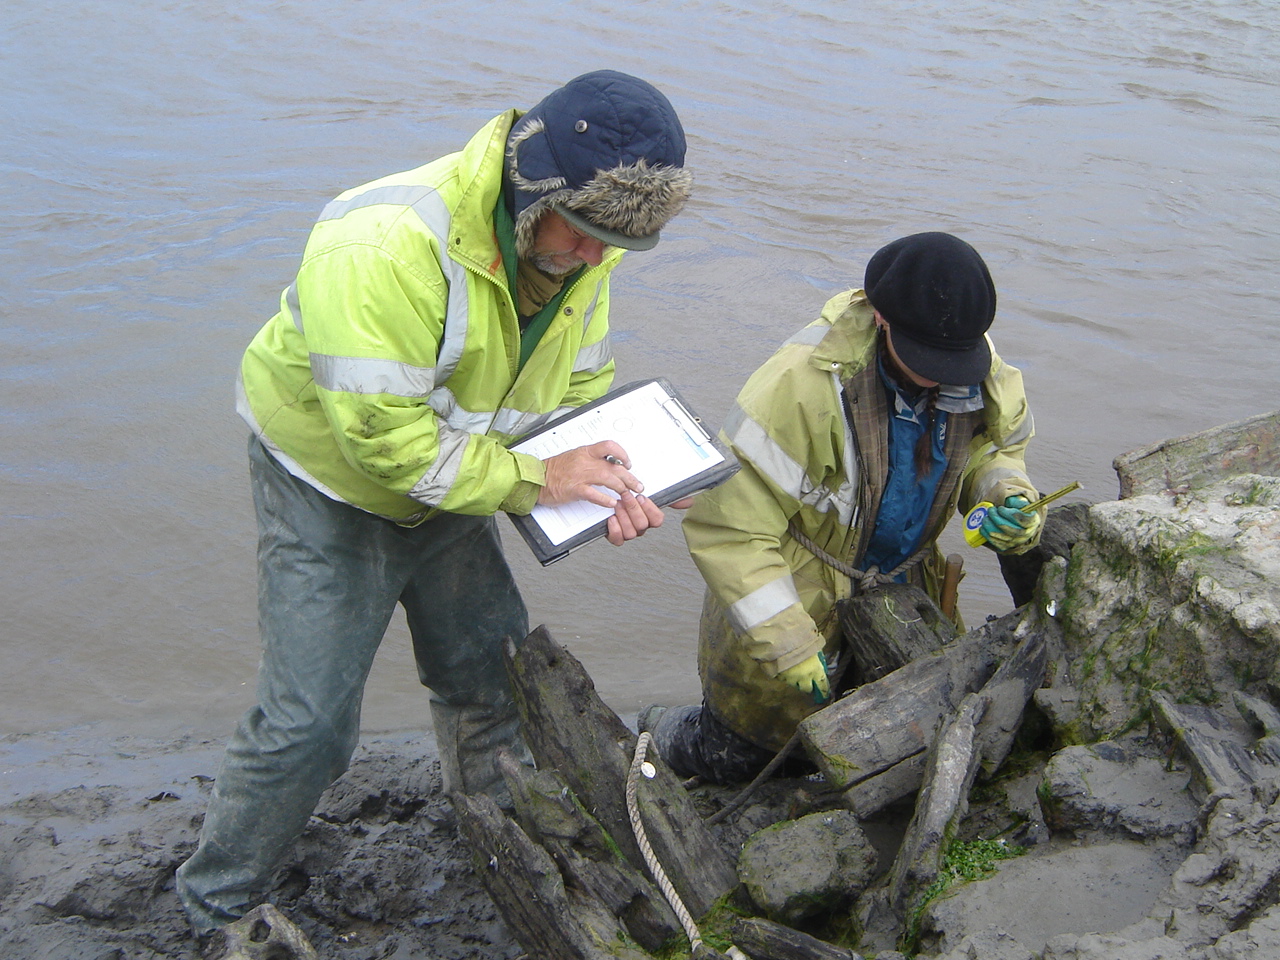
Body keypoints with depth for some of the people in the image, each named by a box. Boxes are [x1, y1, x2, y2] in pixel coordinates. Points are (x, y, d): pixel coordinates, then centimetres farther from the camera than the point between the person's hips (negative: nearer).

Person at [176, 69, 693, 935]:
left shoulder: (579, 250, -10)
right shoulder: (387, 247, -36)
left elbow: (582, 392, 0)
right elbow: (384, 440, -35)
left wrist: (609, 483, -20)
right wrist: (534, 479, -31)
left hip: (450, 487, 7)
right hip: (333, 483, -7)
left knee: (495, 685, 14)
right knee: (308, 720, -7)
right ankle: (216, 910, 16)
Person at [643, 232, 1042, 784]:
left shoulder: (976, 369, -13)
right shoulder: (804, 383, -33)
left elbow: (994, 445, 10)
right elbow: (728, 528, -31)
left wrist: (1006, 496, -14)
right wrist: (787, 643, -31)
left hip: (897, 601, 6)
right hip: (791, 606, -5)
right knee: (735, 760, 10)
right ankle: (659, 736, 44)